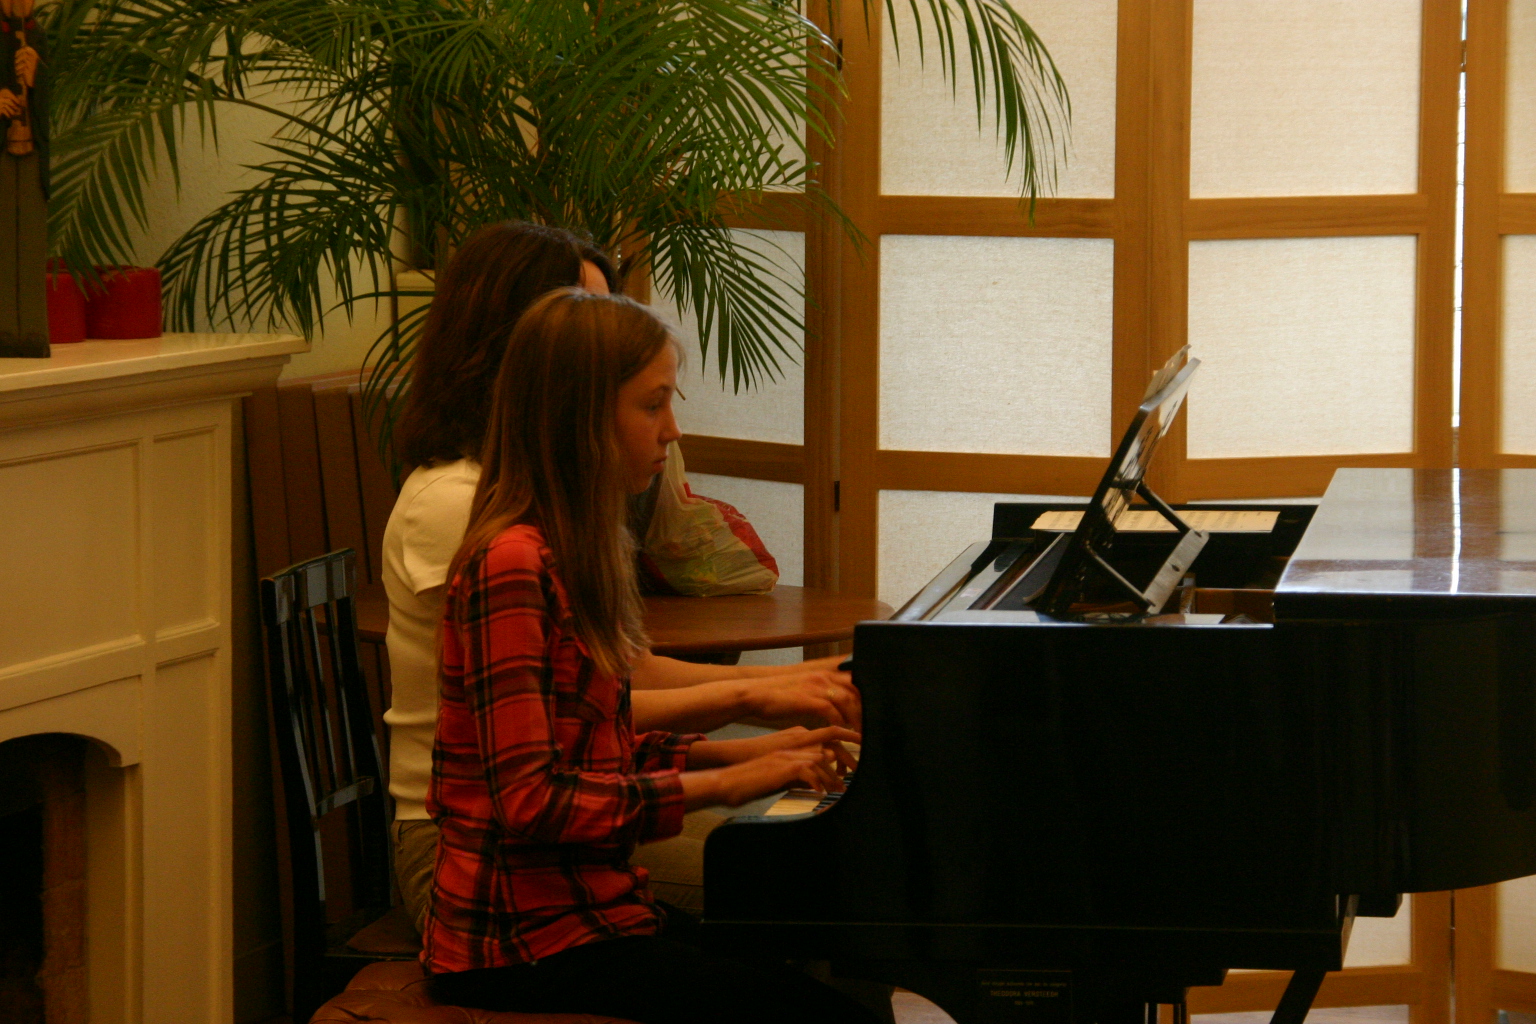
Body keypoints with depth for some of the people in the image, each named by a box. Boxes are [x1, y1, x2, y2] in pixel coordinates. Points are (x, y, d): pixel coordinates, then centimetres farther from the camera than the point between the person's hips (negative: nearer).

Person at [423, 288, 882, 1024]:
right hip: (528, 945, -10)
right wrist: (716, 784, -16)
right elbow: (531, 799, -20)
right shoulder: (512, 567, -16)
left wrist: (749, 752, 11)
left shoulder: (573, 557, 15)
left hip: (585, 904, 10)